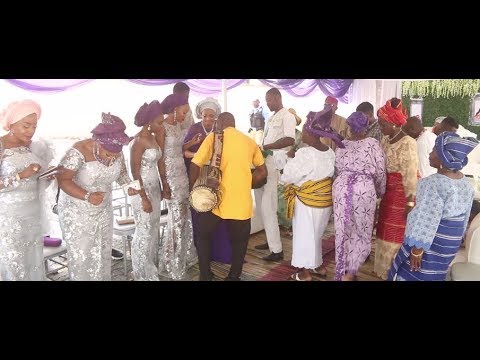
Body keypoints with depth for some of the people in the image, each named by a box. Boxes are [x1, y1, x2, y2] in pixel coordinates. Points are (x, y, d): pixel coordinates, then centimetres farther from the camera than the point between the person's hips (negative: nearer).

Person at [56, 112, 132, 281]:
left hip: (103, 210, 5)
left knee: (103, 253, 15)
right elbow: (62, 179, -22)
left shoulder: (117, 154, -11)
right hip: (76, 211, -4)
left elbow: (121, 173, 5)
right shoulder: (79, 152, -27)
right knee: (81, 257, 3)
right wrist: (87, 196, -36)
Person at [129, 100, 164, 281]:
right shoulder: (139, 141, -17)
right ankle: (143, 274, 20)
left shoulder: (152, 137, 8)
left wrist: (160, 189, 13)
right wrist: (144, 198, -17)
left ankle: (152, 270, 30)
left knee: (154, 230, 15)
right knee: (144, 233, 3)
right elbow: (135, 172, -17)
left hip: (154, 189, 8)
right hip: (142, 191, -8)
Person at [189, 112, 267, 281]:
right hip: (242, 202, 3)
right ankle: (234, 276, 28)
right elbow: (262, 172, 14)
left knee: (203, 235, 21)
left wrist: (193, 189, 6)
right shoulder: (249, 141, 11)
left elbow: (195, 166, -7)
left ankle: (205, 275, 27)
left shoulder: (214, 137, 0)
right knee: (239, 242, 21)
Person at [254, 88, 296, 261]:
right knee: (263, 205, 13)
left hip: (275, 165, -9)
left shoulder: (287, 116, -6)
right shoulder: (271, 119, 21)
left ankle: (277, 250, 0)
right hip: (263, 163, 9)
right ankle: (271, 240, 27)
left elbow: (290, 140, -21)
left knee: (268, 207, -10)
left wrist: (264, 147, -20)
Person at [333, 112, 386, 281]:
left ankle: (341, 271, 24)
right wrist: (380, 191, 16)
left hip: (341, 187, 4)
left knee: (343, 230, 13)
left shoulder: (341, 145, 9)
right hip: (365, 188, -3)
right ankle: (350, 272, 2)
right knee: (362, 232, 9)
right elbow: (380, 172, 0)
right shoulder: (373, 143, -1)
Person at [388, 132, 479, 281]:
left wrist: (417, 250, -19)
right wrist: (457, 235, 23)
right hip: (452, 241, 8)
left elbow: (427, 221, -26)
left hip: (432, 241, -8)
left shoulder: (434, 183, -26)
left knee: (412, 273, 9)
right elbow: (465, 217, 11)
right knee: (432, 273, 22)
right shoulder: (466, 183, 1)